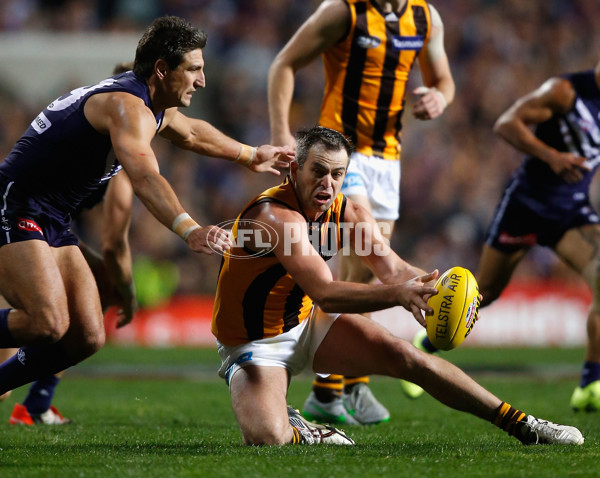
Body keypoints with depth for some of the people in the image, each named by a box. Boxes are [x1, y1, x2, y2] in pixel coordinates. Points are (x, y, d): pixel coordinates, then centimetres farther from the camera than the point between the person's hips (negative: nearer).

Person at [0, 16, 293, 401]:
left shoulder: (156, 108, 13)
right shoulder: (128, 106, -21)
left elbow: (190, 133, 38)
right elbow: (144, 176, -40)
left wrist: (251, 156, 49)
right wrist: (190, 231, -55)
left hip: (54, 224, 10)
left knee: (87, 338, 2)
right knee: (48, 323, -29)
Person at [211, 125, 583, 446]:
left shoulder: (348, 213, -6)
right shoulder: (275, 216, -31)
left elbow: (392, 268, -16)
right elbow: (325, 294, -41)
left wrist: (431, 286, -40)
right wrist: (398, 295, -53)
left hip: (308, 323, 6)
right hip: (255, 343, -6)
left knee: (404, 356, -6)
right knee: (268, 439, -32)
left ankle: (521, 425, 6)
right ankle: (298, 432, 6)